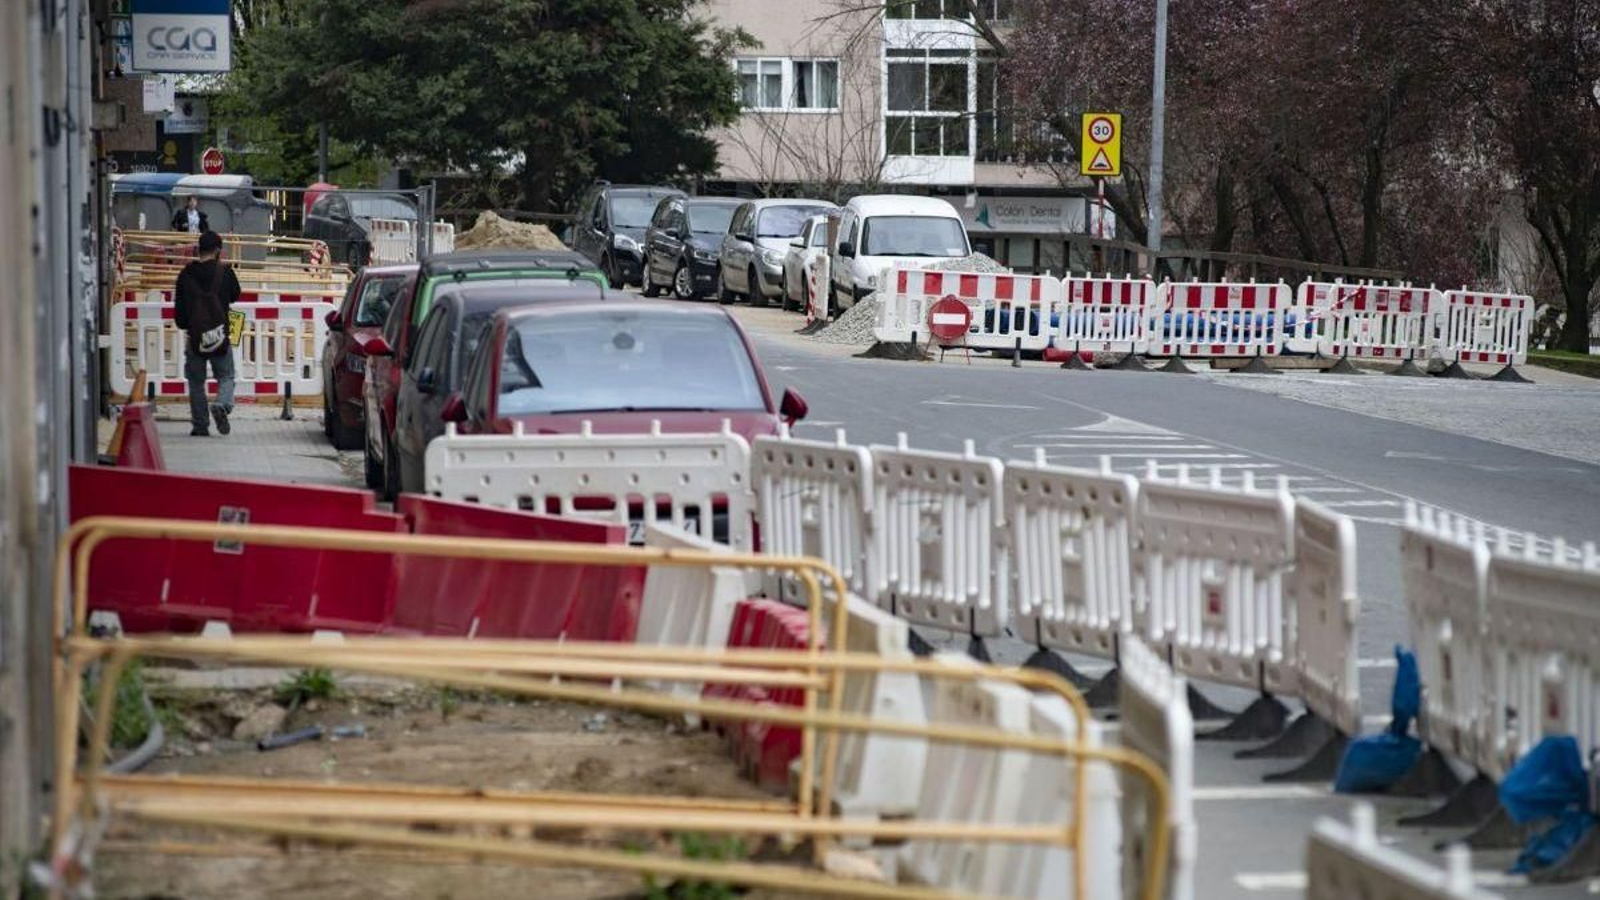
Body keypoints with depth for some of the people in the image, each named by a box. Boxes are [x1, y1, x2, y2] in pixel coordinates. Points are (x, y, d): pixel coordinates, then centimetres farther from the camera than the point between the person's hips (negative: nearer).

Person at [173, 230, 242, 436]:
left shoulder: (186, 274, -1)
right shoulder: (224, 272, -6)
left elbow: (179, 307, 3)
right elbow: (235, 296, 11)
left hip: (195, 335, 1)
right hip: (220, 335, -1)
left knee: (196, 382, 11)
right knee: (225, 377, 9)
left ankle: (200, 425, 10)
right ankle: (222, 405, -20)